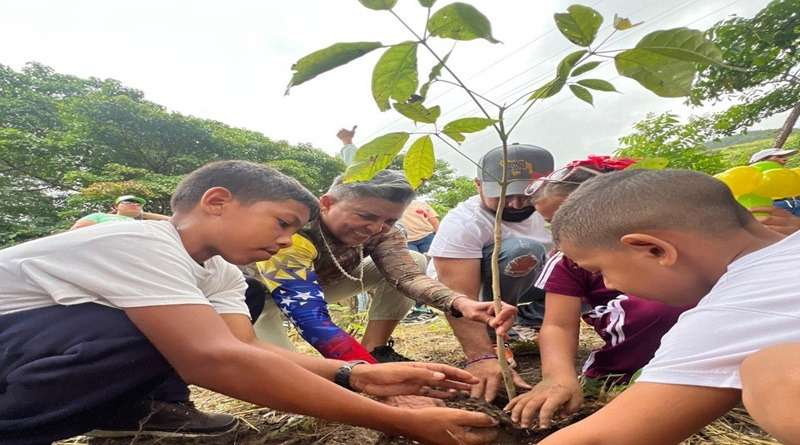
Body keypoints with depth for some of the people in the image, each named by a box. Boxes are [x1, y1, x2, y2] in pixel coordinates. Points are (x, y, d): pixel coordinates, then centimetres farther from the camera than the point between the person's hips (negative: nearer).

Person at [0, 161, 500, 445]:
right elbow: (214, 359, -42)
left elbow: (247, 346, -14)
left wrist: (358, 375, -28)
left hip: (48, 355, 8)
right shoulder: (138, 244, -31)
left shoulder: (220, 273, -3)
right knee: (157, 333, -31)